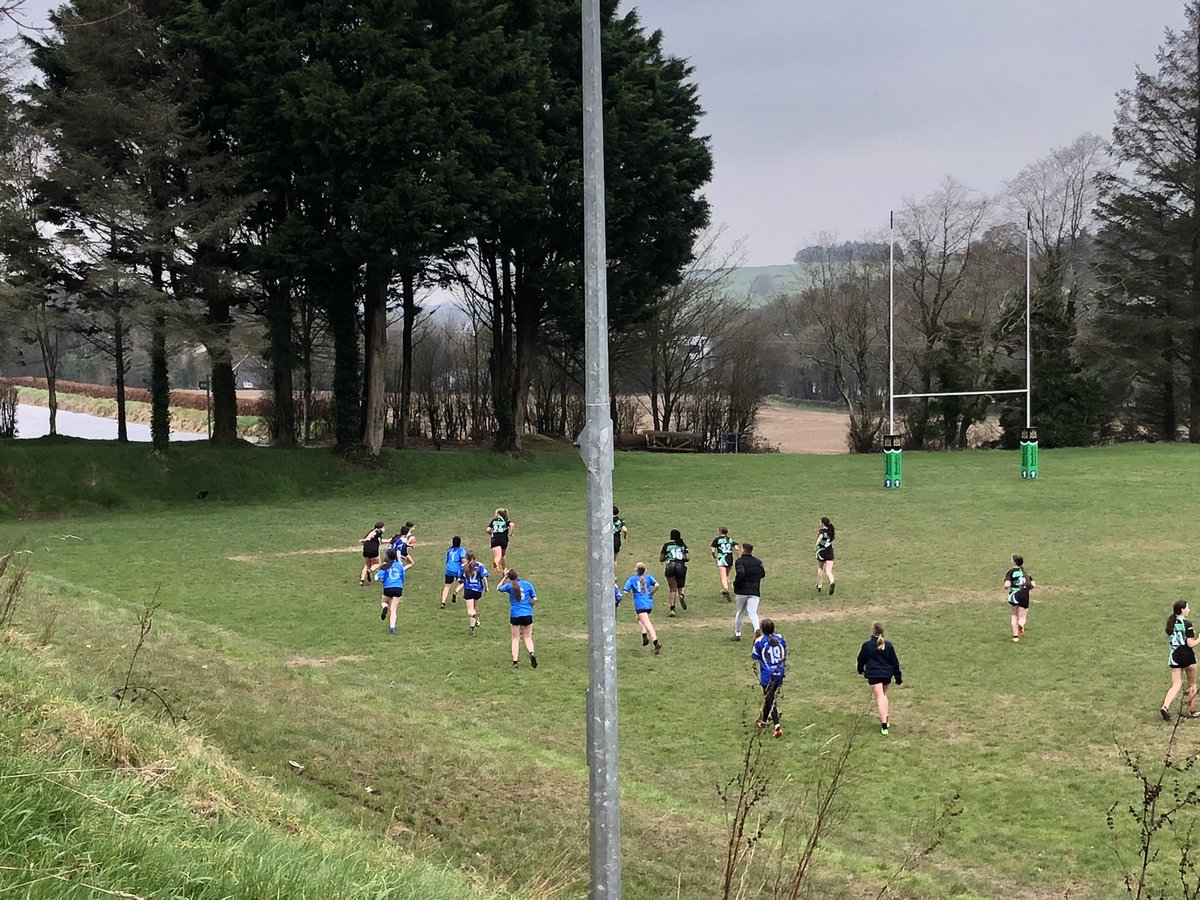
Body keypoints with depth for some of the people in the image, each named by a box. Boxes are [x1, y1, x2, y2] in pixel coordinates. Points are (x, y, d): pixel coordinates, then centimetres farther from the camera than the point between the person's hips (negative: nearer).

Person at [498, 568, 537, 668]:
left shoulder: (509, 586, -1)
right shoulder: (527, 584, 2)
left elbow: (499, 588, 19)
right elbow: (535, 599, 5)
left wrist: (505, 577, 21)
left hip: (515, 615, -1)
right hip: (527, 614, 1)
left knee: (515, 639, 9)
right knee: (528, 638, 9)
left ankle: (515, 660, 0)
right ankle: (532, 653, -18)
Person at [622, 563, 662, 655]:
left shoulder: (632, 579, 4)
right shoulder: (648, 577, 10)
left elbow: (625, 591, -3)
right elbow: (656, 585, -5)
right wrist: (651, 593, 11)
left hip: (640, 605, -5)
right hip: (649, 604, 5)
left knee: (647, 624, -13)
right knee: (640, 619, 29)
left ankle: (656, 643, -26)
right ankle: (645, 635, 9)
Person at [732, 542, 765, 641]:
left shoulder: (740, 561, -8)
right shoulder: (758, 562, 9)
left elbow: (740, 573, -25)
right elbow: (763, 574, 18)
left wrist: (736, 584, -12)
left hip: (742, 592, -3)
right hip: (755, 592, 3)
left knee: (739, 613, 14)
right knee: (752, 612, -6)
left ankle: (737, 634, 23)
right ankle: (757, 628, -33)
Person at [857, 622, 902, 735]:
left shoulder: (867, 645, -7)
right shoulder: (888, 645, 0)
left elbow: (861, 659, 6)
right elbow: (895, 662, 4)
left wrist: (860, 670, 28)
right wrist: (898, 678, 13)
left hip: (873, 675, -3)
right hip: (887, 674, 3)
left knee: (879, 697, -8)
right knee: (884, 694, 25)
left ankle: (884, 726, -17)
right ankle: (885, 719, 26)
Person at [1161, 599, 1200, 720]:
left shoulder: (1171, 623, 6)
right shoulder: (1187, 624, -14)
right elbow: (1190, 644, -15)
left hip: (1174, 656, 5)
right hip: (1187, 656, -5)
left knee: (1176, 685, 3)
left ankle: (1165, 706, -19)